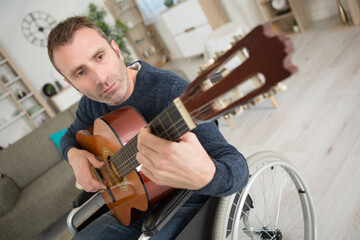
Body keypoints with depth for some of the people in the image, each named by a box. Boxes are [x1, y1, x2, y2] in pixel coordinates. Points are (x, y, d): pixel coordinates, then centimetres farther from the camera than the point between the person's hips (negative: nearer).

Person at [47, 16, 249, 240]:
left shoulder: (171, 91, -27)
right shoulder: (91, 103, -5)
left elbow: (238, 167, -32)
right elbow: (71, 135, 18)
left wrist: (205, 176, -56)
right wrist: (74, 154, -7)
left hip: (188, 204, -5)